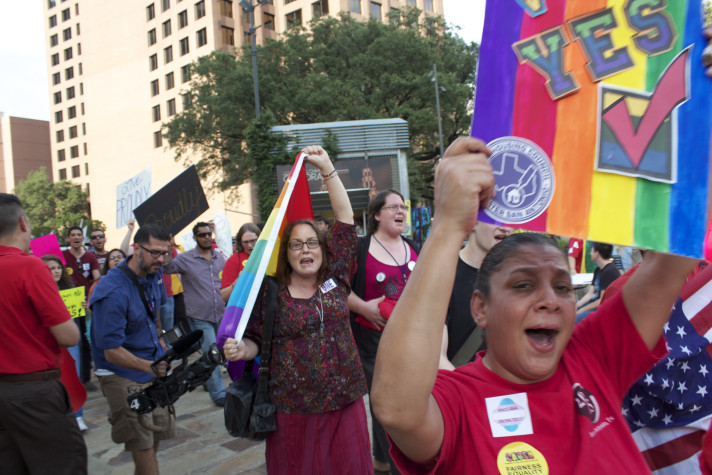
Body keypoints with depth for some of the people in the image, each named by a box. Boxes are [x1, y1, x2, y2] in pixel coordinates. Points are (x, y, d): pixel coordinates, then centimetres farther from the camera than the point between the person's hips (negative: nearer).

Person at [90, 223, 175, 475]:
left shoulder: (154, 274, -1)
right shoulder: (113, 292, -26)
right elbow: (111, 351, -27)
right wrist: (149, 366, -40)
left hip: (154, 368, 8)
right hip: (123, 375, -7)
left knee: (158, 431, 13)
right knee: (143, 443, -9)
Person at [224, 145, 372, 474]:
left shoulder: (335, 277, 2)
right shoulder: (270, 292, -3)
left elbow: (345, 218, 1)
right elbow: (257, 340, 3)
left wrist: (327, 167, 1)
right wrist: (241, 349, -21)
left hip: (344, 399, 2)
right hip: (293, 407, -2)